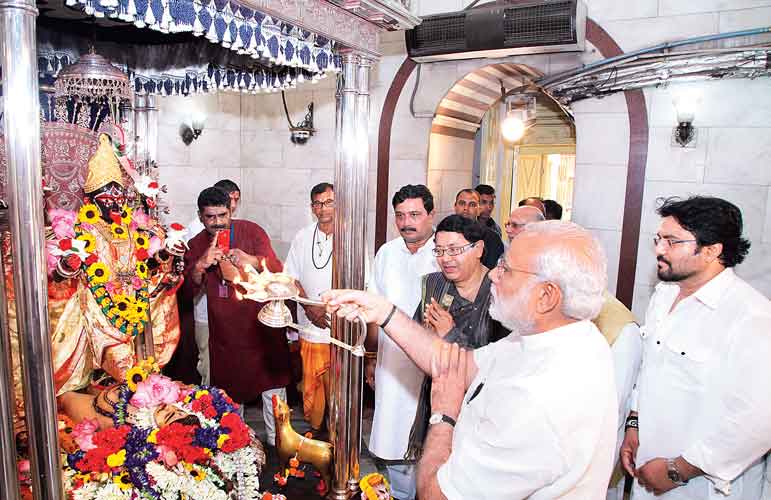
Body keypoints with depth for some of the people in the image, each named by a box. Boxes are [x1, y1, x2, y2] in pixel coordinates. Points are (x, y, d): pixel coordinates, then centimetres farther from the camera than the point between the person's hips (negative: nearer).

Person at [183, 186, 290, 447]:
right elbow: (189, 291, -4)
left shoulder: (252, 231, -8)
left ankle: (276, 440, 21)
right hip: (223, 326, 3)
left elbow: (277, 269, -15)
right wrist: (200, 265, -23)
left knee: (272, 380, 4)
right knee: (228, 385, 14)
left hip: (261, 320, -2)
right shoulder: (196, 245, 2)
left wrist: (251, 260, -35)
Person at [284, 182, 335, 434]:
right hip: (310, 325, 3)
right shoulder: (303, 237, 7)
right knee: (311, 380, 10)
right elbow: (291, 277, 8)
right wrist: (310, 307, -6)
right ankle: (314, 427, 28)